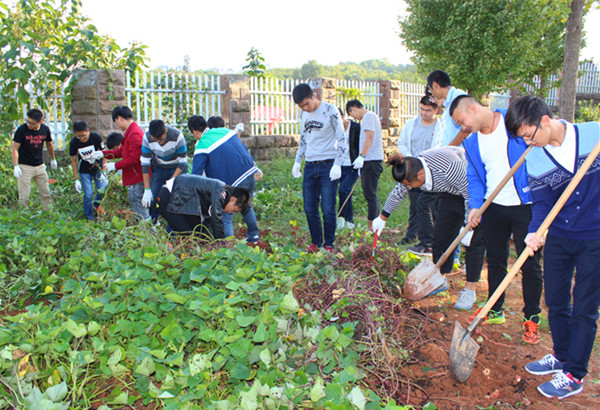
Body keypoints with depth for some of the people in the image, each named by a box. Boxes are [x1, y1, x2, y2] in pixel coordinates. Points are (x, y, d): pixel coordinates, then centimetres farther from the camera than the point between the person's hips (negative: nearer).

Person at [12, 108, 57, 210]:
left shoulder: (45, 129, -2)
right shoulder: (22, 130, -13)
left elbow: (49, 145, 17)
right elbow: (15, 149, -8)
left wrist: (53, 159, 28)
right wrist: (16, 166, -17)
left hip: (40, 166, 4)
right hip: (24, 167, -4)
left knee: (46, 194, 8)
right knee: (24, 197, -4)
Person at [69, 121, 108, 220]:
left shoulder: (96, 137, -18)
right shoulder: (74, 143, -15)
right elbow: (74, 161, -4)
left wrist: (104, 171, -15)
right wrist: (76, 180, -6)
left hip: (98, 168, 0)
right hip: (84, 172, 0)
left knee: (103, 189, -10)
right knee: (88, 195, -6)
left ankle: (96, 205, 24)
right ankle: (89, 218, 11)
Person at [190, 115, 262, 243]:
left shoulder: (202, 146, -6)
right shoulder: (226, 131, 12)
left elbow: (196, 174, -9)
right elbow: (244, 149, 18)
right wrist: (255, 168, 25)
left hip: (233, 183, -7)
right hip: (251, 174, 7)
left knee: (226, 215, 5)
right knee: (246, 206, 28)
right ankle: (254, 235, 39)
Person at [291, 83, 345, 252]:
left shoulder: (330, 110, -6)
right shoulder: (304, 114, 12)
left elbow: (341, 139, -6)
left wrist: (337, 164, -13)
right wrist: (297, 162, 19)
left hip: (328, 165, -5)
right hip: (310, 166, 6)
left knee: (328, 209, -5)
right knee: (310, 209, 6)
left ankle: (329, 245, 9)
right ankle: (316, 243, 19)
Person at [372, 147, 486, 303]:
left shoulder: (447, 167, -39)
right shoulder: (412, 171, -15)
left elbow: (469, 192, -28)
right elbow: (398, 193, 2)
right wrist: (382, 218, 13)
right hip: (451, 192, 7)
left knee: (474, 241, -9)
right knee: (441, 234, 3)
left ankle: (470, 289, -2)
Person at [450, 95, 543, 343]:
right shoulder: (472, 143, 6)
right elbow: (475, 178, 8)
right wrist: (476, 206, -8)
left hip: (525, 207, -5)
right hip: (494, 208, 5)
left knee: (530, 265, 3)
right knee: (495, 261, 14)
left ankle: (531, 318, 18)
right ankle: (495, 311, 30)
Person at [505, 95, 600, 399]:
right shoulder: (534, 160, -3)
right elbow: (542, 203, -3)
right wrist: (535, 232, -22)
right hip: (558, 238, 3)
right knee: (556, 302, 13)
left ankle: (574, 375, 19)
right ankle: (561, 356, 37)